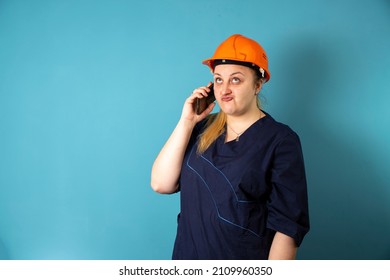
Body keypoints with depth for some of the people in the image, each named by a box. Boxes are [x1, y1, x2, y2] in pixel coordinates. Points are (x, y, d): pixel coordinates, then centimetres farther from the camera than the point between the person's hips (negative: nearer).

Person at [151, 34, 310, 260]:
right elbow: (161, 184, -8)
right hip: (187, 254, 4)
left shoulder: (280, 140, -13)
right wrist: (187, 122, -12)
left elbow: (287, 226, -16)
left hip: (245, 265, -4)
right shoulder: (203, 127, 0)